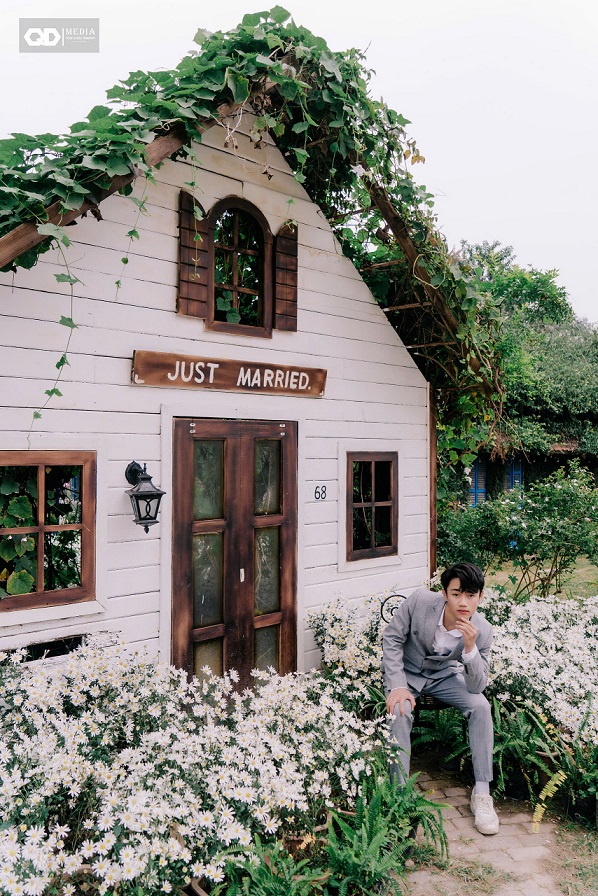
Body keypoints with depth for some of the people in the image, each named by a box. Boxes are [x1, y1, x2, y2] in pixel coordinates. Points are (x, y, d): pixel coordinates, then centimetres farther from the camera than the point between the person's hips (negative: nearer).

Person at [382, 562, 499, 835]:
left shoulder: (482, 631, -22)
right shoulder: (419, 601, -28)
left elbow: (476, 687, -21)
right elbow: (392, 639, -15)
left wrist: (470, 647, -38)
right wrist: (397, 685, -22)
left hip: (444, 675, 2)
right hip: (406, 672, -2)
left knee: (481, 706, -21)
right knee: (400, 711, -30)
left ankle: (481, 793, -7)